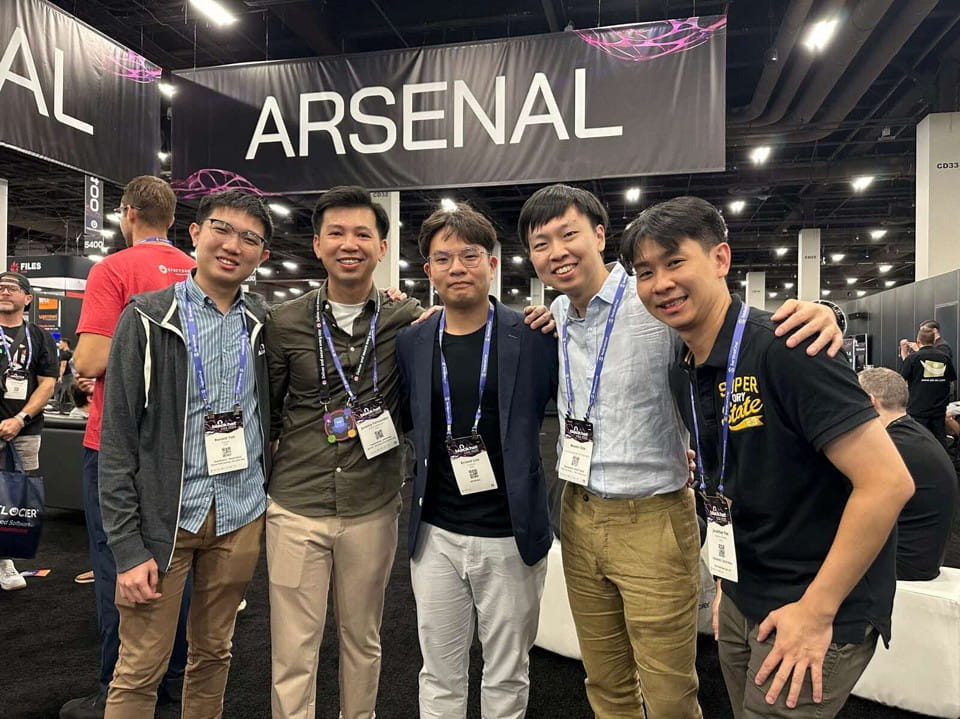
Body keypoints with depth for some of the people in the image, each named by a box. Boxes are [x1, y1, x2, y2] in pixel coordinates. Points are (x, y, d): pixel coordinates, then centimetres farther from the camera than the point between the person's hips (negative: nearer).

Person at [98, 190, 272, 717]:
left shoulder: (264, 321, 5)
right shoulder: (148, 318, -6)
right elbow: (117, 438, -7)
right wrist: (127, 547, -11)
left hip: (241, 516, 4)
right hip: (166, 515, -3)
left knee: (214, 652, 17)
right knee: (139, 670, 4)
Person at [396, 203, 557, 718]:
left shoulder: (533, 337, -7)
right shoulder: (411, 343, 3)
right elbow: (399, 423, 11)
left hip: (511, 536, -2)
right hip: (436, 536, 2)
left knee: (507, 678, 16)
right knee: (439, 676, 17)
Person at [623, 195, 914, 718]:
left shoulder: (784, 349, -23)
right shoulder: (682, 373, 1)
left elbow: (889, 483, -24)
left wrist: (816, 612, -20)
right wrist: (731, 580, 11)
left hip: (819, 608, -7)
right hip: (743, 603, 7)